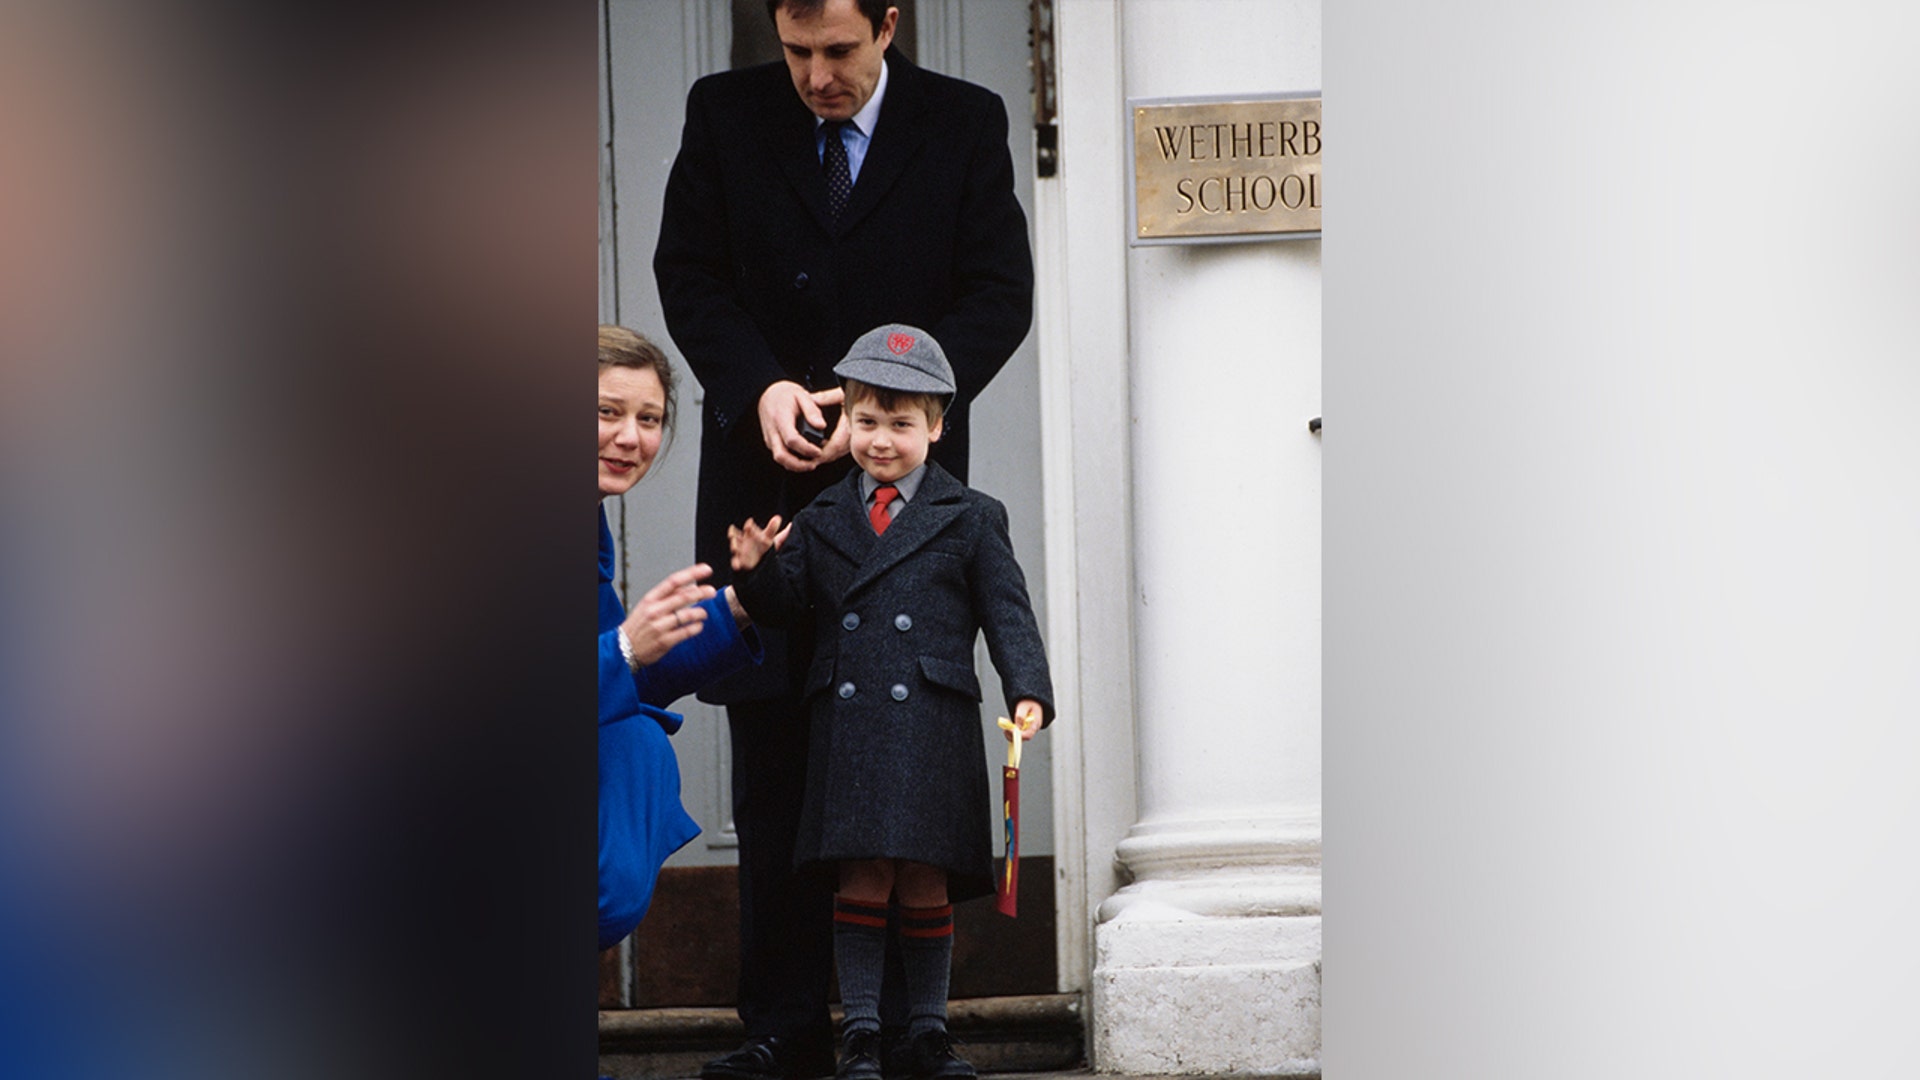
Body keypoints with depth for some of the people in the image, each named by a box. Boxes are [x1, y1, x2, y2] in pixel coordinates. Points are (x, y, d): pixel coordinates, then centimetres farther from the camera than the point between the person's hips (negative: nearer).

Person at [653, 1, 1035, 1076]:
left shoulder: (966, 124, 1)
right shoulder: (723, 114, 4)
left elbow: (1000, 293, -2)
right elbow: (689, 273, 2)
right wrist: (760, 388, -15)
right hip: (765, 478, 1)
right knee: (775, 765, 1)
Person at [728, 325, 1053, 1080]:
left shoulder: (971, 520, 8)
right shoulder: (822, 521, 14)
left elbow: (1007, 615, 3)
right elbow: (785, 607, 10)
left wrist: (1029, 693, -10)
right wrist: (757, 571, -11)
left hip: (934, 734, -1)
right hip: (847, 729, 1)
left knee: (927, 884, 1)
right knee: (860, 881, -3)